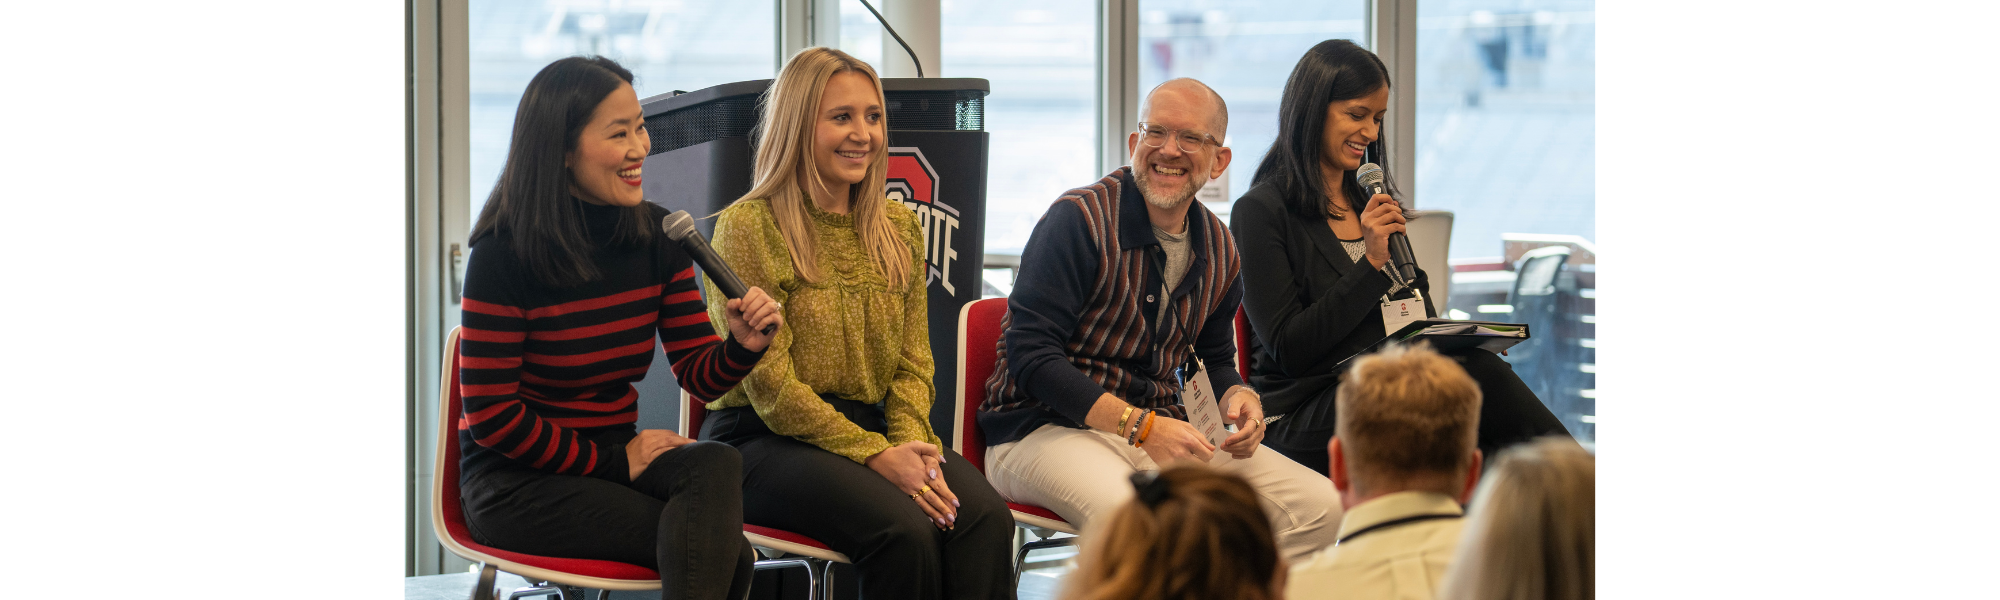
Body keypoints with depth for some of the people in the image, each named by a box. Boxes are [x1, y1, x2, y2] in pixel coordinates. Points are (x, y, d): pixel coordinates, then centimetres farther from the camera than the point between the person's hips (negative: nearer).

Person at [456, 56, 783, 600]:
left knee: (717, 465, -29)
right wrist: (611, 461, -12)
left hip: (614, 457, 6)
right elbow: (491, 414, -11)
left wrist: (743, 346, -18)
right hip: (515, 479, -6)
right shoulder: (504, 255, -13)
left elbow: (699, 374, 5)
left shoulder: (657, 237, 4)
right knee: (725, 552, -26)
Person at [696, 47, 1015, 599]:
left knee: (986, 517, -26)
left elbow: (913, 364, 14)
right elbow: (769, 385, -11)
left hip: (875, 428, 6)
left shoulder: (899, 227, 15)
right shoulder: (748, 228, -6)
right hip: (765, 442, -5)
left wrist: (910, 442, -9)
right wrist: (877, 456, -18)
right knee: (904, 528, -33)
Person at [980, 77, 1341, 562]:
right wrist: (1140, 427, -23)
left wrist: (1238, 397, 0)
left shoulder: (1219, 248, 10)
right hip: (1045, 429, -7)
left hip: (1159, 430, 7)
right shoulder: (1080, 218, -11)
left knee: (1319, 507, -10)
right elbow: (1031, 356, -17)